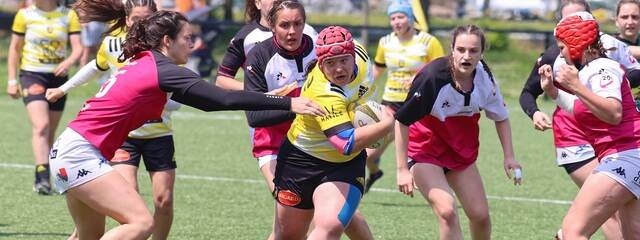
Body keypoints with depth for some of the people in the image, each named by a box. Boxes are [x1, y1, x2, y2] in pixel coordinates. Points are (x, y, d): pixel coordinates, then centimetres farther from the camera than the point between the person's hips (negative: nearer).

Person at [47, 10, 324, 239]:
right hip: (81, 154, -10)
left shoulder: (142, 63, 15)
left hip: (67, 150, 10)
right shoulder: (163, 70, -12)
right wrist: (288, 103, -15)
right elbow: (225, 99, -18)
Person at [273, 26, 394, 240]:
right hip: (302, 159, -4)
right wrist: (387, 124, -32)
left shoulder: (359, 54, -14)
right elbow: (348, 143, -43)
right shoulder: (323, 94, -35)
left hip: (347, 164, 4)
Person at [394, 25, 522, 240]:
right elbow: (402, 121, -20)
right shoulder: (433, 77, -28)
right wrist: (402, 169, -20)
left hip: (462, 153, 6)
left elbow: (501, 117, 8)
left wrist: (509, 156, 2)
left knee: (480, 215, 5)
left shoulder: (483, 76, -11)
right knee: (447, 210, -23)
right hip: (424, 151, -6)